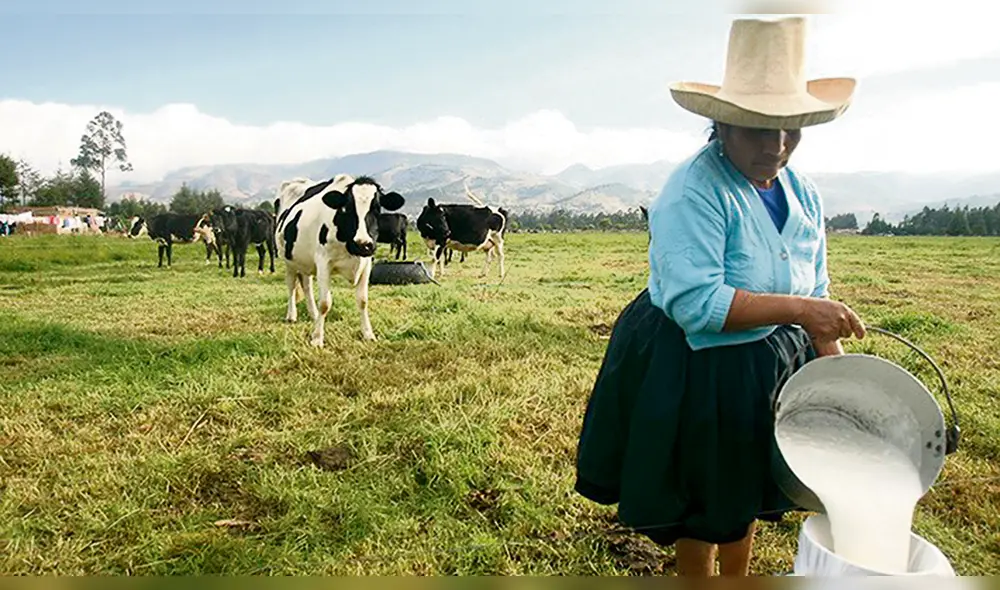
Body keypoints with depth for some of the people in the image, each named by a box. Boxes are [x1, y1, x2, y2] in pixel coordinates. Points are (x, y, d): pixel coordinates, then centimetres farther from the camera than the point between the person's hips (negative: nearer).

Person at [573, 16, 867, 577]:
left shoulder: (803, 193, 1)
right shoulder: (692, 193, -24)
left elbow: (817, 295, 7)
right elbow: (695, 303, -32)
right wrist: (796, 310, -31)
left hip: (770, 366, 7)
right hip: (695, 372, -7)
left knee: (749, 493, 25)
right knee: (703, 504, 14)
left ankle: (738, 578, 49)